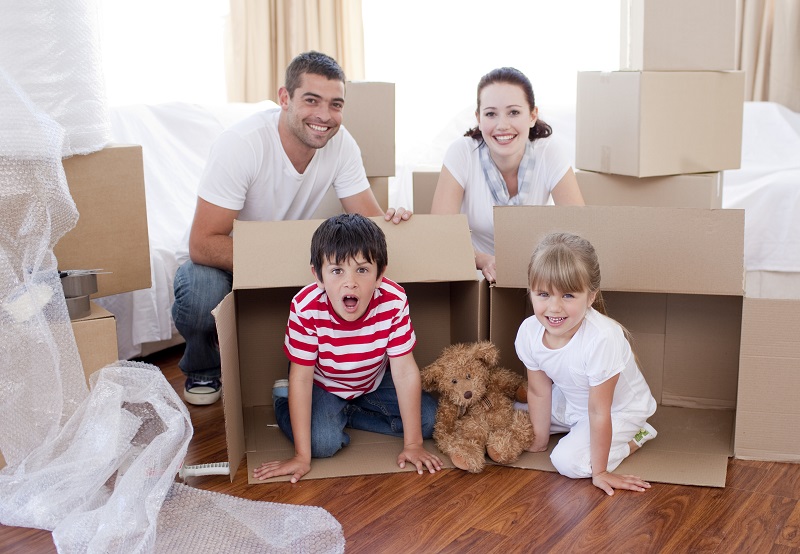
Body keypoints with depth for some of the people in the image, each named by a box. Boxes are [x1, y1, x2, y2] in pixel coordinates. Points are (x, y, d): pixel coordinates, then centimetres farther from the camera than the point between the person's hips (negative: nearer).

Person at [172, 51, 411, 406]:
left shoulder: (341, 143, -14)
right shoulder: (240, 145, -30)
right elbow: (203, 244, -31)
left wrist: (391, 220, -36)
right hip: (221, 260, -4)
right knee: (202, 292, -38)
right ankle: (202, 367, -2)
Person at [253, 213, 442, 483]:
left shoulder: (394, 301, -30)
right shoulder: (306, 308, -34)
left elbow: (405, 372, -23)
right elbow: (301, 378, -27)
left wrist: (413, 445, -21)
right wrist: (302, 457, -27)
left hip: (373, 383, 3)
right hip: (322, 385, -3)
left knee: (430, 418, -10)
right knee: (323, 442, -26)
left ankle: (342, 415, 2)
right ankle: (285, 405, 7)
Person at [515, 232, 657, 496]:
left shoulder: (601, 339, -41)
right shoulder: (528, 331, -23)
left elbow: (599, 411, -32)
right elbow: (539, 392, -8)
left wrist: (599, 472, -23)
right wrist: (539, 440, 1)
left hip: (619, 408, -6)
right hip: (570, 400, 6)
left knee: (569, 461, -20)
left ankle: (636, 436, 3)